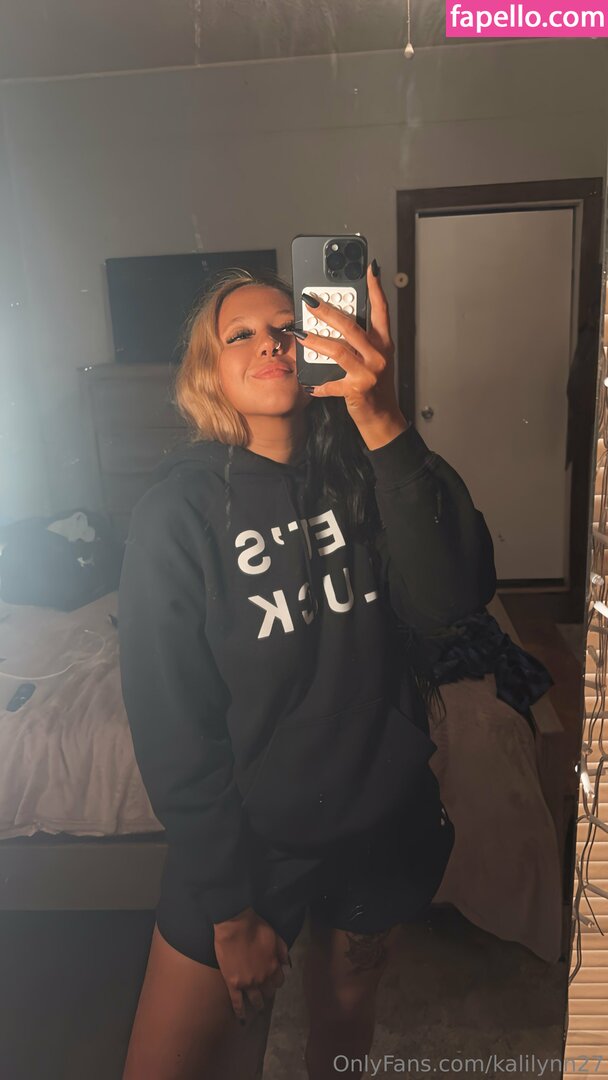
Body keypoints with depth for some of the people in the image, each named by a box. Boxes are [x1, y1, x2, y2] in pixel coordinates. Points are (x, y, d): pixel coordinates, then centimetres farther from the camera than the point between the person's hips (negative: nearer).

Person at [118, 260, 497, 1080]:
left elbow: (450, 598, -23)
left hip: (387, 818, 3)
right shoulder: (180, 509, -16)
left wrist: (383, 422, -34)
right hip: (248, 835, -3)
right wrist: (231, 909, -11)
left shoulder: (364, 474, -6)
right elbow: (171, 725, -14)